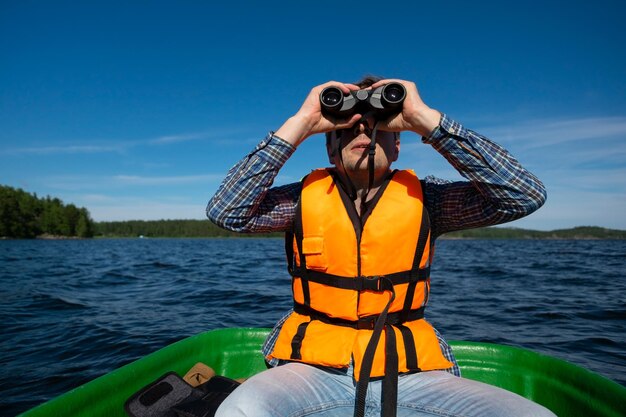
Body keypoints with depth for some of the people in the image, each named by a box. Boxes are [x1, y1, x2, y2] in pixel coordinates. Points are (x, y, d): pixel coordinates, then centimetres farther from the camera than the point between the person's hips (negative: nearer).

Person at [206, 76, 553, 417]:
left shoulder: (422, 198, 0)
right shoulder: (305, 197, 1)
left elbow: (526, 195, -10)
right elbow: (225, 211, -12)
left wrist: (426, 118, -14)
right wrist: (301, 123, -14)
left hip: (408, 373, 2)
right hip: (315, 368, -1)